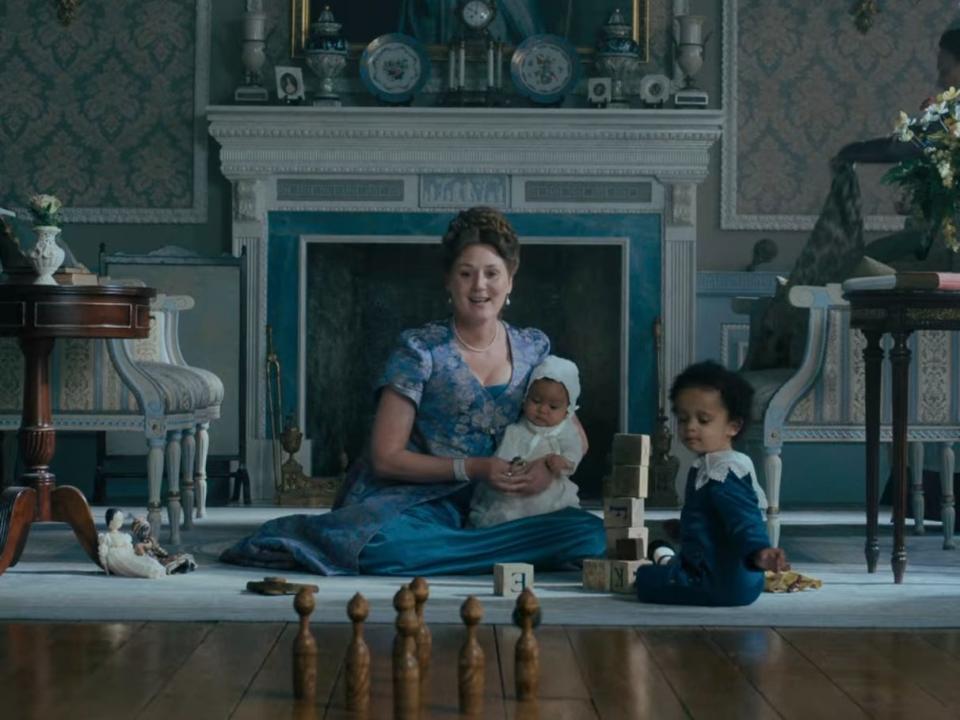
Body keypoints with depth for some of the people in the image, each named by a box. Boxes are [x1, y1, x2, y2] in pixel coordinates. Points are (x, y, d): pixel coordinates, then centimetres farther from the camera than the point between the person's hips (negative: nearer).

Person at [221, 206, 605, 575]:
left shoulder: (533, 349, 11)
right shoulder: (421, 350, -2)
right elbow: (386, 457, -5)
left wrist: (551, 464, -9)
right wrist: (473, 469, -16)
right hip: (413, 503, -4)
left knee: (590, 534, -25)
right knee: (385, 543, -41)